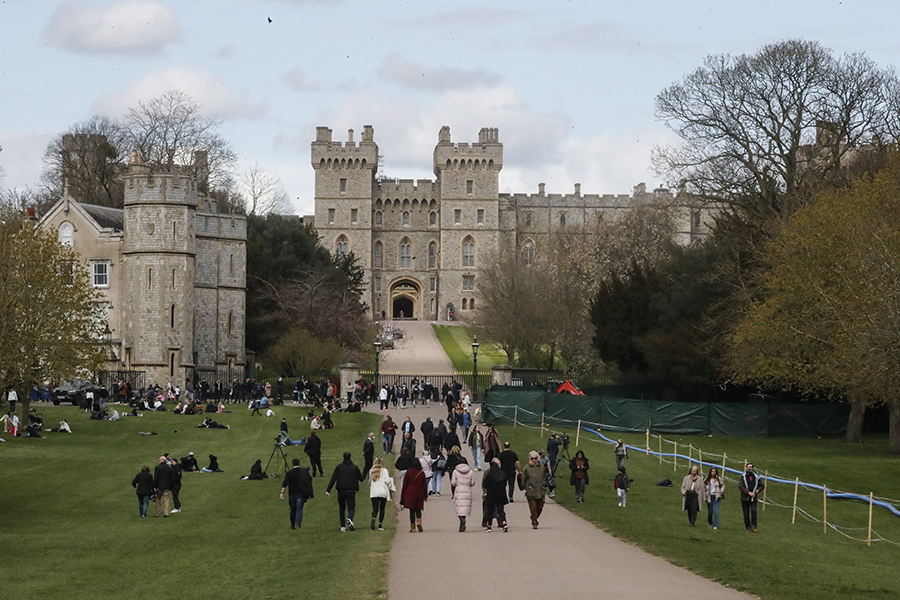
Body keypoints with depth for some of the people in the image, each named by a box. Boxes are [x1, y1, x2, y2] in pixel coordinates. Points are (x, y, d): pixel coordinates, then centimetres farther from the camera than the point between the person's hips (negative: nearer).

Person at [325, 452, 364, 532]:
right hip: (351, 492, -1)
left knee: (342, 509, 17)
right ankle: (349, 519, -33)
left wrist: (328, 490, -7)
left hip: (341, 491, 1)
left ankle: (343, 526, 14)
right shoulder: (355, 467, 2)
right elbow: (361, 478, 7)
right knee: (351, 509, 0)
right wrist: (360, 473, 30)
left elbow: (333, 479, -6)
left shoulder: (339, 467, 1)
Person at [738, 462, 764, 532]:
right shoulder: (743, 477, 3)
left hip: (754, 498, 0)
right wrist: (748, 492, -18)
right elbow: (740, 486, -9)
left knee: (753, 511, -17)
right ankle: (748, 527, 10)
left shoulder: (756, 477, 11)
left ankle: (753, 526, -15)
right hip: (745, 498, 0)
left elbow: (762, 486, 19)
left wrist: (757, 491, -1)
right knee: (746, 513, 1)